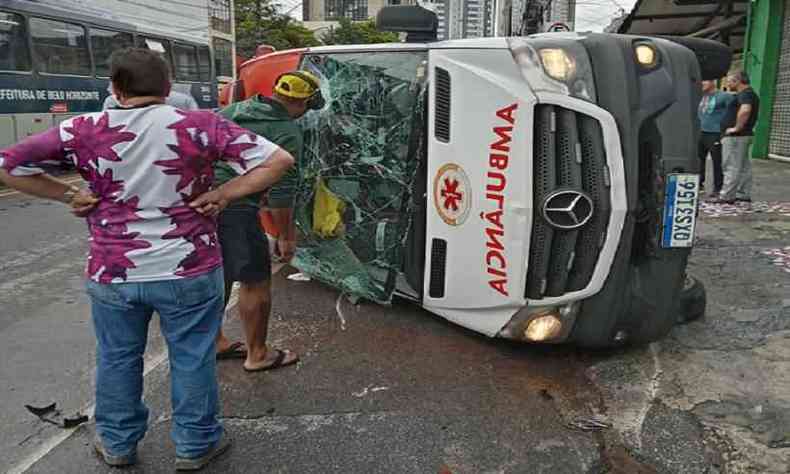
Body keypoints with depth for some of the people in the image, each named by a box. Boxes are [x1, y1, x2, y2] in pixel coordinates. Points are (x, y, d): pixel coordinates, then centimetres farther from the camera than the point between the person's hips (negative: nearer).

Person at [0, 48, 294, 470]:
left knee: (117, 358, 22)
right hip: (189, 271, -2)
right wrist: (223, 194, -10)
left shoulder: (84, 130, -6)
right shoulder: (199, 125, -11)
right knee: (192, 358, 15)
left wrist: (67, 195, 1)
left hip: (111, 274, 2)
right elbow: (279, 160, -14)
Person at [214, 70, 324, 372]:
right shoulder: (287, 133, -10)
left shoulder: (232, 110, 13)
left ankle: (215, 342, 37)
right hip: (236, 209, -8)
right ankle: (257, 355, 20)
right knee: (256, 282, 7)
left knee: (219, 275, 22)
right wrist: (286, 236, -5)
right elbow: (282, 192, -13)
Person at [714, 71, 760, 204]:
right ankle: (744, 194, 19)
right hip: (744, 135, 11)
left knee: (731, 167, -9)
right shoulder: (750, 94, 18)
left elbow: (745, 110, -34)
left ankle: (726, 196, -8)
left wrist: (737, 127, -26)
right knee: (743, 167, 13)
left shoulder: (745, 94, -15)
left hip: (735, 137, -11)